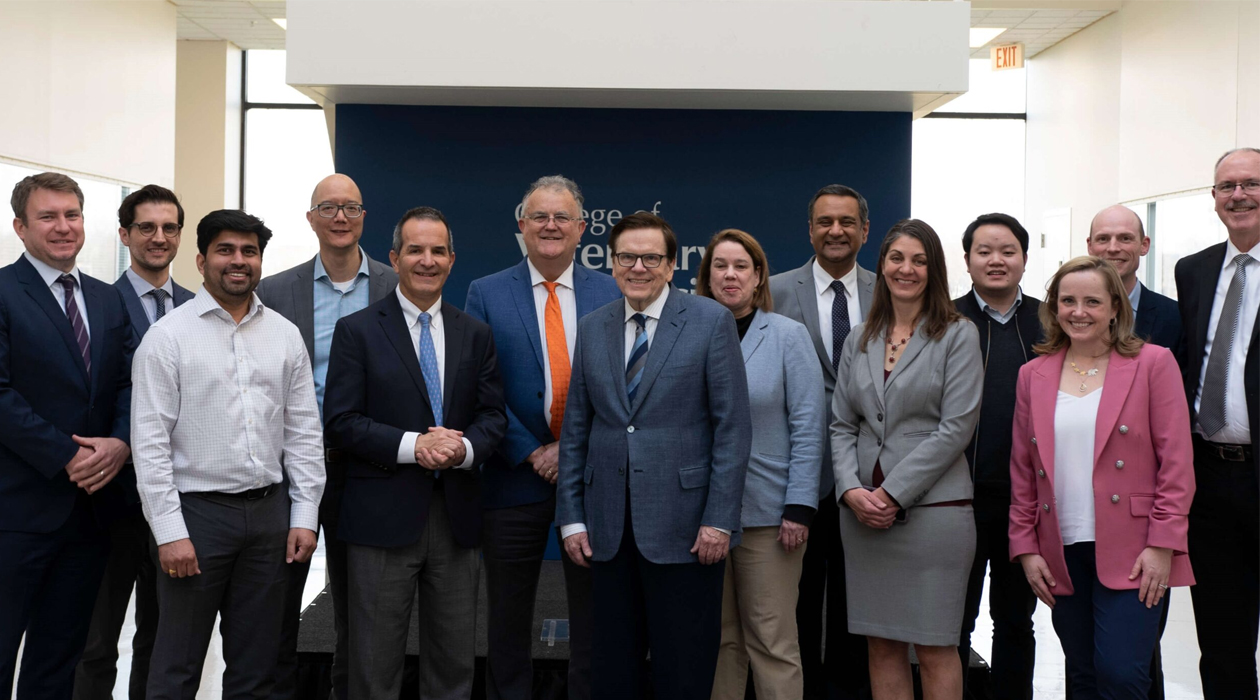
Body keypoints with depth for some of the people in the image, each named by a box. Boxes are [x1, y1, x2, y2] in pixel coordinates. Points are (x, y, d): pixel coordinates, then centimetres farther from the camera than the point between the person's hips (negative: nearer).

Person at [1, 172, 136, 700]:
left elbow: (128, 382, 8)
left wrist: (120, 442, -10)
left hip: (92, 499, 6)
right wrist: (68, 455, -16)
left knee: (60, 655, 15)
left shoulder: (108, 300, 13)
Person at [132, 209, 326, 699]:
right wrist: (170, 531, -13)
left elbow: (304, 433, 8)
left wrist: (305, 516, 3)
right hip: (196, 511, -4)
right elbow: (150, 442, -8)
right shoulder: (168, 336, -5)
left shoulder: (285, 336, 7)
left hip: (268, 510, 4)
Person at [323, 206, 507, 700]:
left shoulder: (475, 334, 10)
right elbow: (341, 422, -6)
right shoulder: (357, 330, 0)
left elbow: (493, 415, 8)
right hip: (383, 516, -3)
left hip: (456, 515, 3)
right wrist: (413, 445, -18)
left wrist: (465, 448, -13)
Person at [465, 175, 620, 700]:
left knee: (594, 618, 10)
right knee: (509, 621, 10)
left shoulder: (612, 294, 4)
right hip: (517, 475, -1)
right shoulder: (486, 294, 1)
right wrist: (531, 453, -11)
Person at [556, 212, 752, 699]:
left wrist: (719, 519, -11)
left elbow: (733, 426, -6)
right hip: (608, 528, 4)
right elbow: (575, 429, 11)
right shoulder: (592, 329, 9)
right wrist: (571, 517, 5)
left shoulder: (712, 321, -3)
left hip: (684, 526, -4)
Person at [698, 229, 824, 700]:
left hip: (768, 513, -2)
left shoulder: (788, 335, -1)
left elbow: (807, 426, -4)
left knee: (771, 639, 2)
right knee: (718, 638, 11)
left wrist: (800, 507, -11)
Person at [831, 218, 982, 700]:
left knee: (935, 647, 2)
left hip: (932, 509, -4)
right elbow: (842, 425, 11)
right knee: (882, 643, 10)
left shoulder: (958, 336, -2)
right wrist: (852, 490, -6)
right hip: (863, 510, 5)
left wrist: (893, 493, -13)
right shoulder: (859, 340, 13)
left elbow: (956, 427, -9)